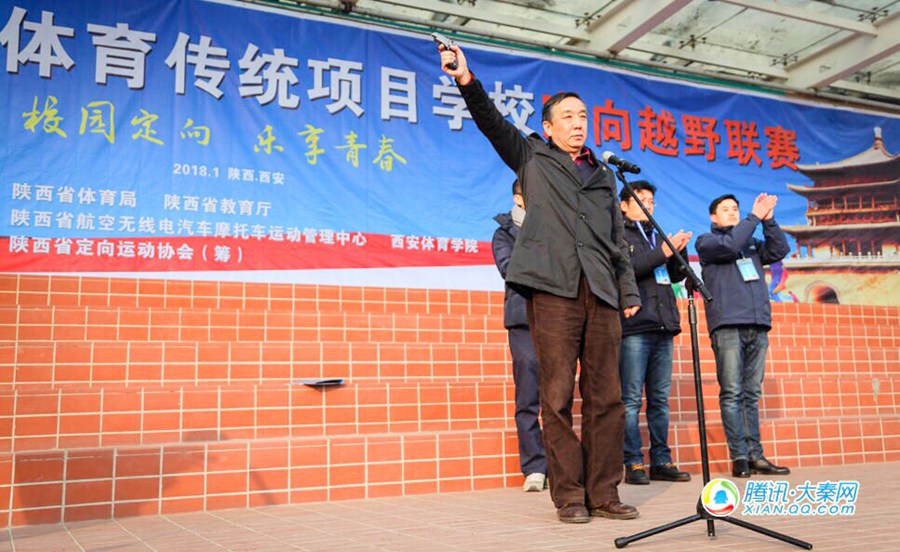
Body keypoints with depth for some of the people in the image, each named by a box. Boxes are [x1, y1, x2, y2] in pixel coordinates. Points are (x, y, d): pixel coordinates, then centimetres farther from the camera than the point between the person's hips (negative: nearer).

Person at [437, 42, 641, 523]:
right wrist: (466, 80, -12)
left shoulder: (604, 176, 27)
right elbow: (491, 121, 3)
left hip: (601, 293, 4)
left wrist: (629, 291, 13)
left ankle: (604, 493, 9)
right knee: (558, 396, -4)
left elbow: (618, 240, 24)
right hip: (552, 288, -3)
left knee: (605, 396, 1)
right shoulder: (531, 157, 18)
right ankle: (569, 496, 4)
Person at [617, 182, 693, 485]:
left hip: (663, 327, 7)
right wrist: (662, 253, -14)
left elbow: (676, 276, 20)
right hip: (634, 326, -6)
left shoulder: (657, 236, 24)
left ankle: (661, 461, 11)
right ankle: (633, 463, -2)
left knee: (660, 399, 7)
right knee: (632, 399, -6)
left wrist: (679, 251, 1)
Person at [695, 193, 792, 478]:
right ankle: (739, 456, -7)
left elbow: (779, 251, 10)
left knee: (752, 394, 4)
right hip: (727, 325, -4)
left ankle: (755, 455, 4)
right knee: (732, 393, -8)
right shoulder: (706, 242, 11)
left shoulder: (752, 244, 25)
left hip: (758, 326, 5)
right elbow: (729, 245, -8)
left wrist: (768, 220, 0)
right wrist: (755, 216, -4)